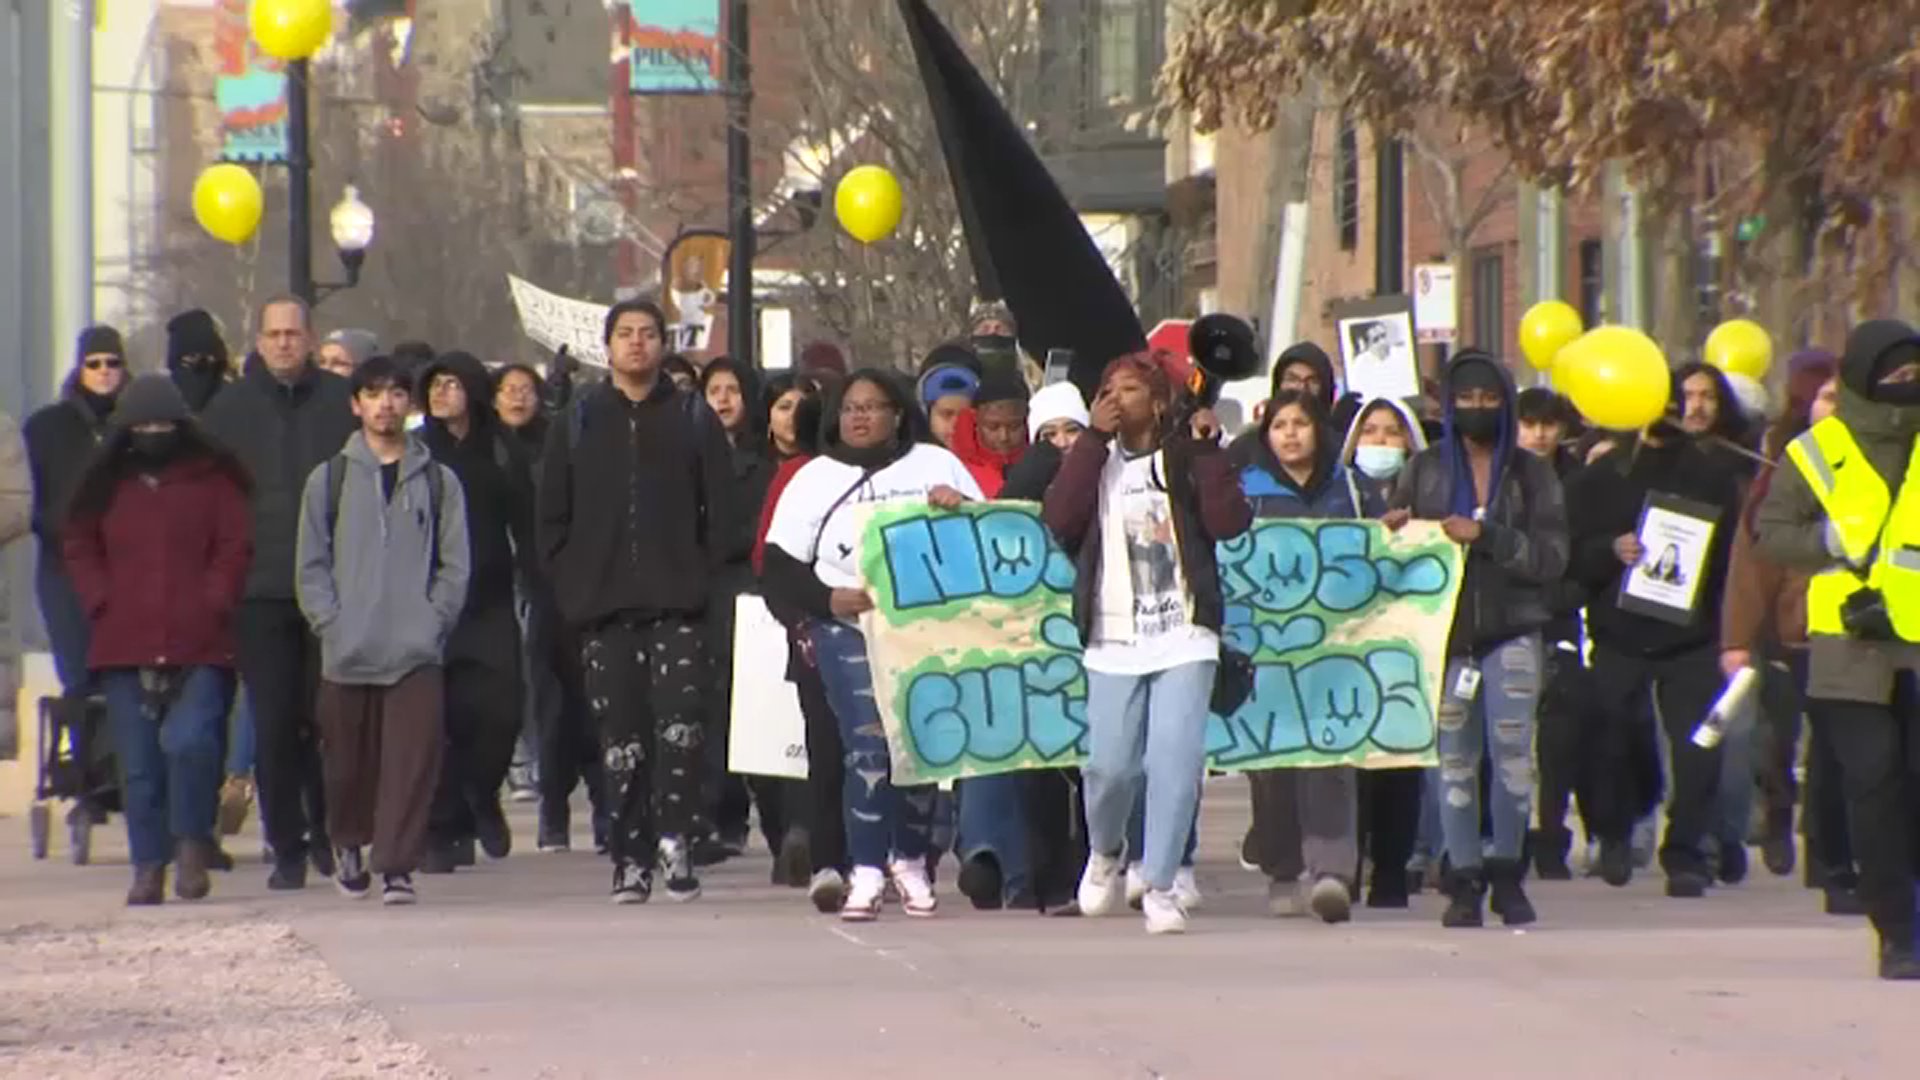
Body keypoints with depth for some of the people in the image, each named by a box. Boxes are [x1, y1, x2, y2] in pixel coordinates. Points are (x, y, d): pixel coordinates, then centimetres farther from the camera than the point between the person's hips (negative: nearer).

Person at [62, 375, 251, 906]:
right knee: (139, 765, 4)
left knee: (188, 740, -22)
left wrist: (213, 604, -8)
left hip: (199, 647, -3)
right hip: (126, 648, 3)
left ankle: (192, 842, -3)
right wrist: (101, 601, 2)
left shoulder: (214, 481, 5)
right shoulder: (106, 485, 12)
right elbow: (77, 546, 16)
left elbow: (235, 548, 4)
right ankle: (149, 865, 12)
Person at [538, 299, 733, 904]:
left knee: (681, 720, -16)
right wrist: (568, 586, 3)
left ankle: (675, 838, -14)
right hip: (604, 607, 2)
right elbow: (553, 514, 12)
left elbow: (719, 512, 7)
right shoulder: (578, 421, 12)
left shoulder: (694, 419, 9)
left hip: (677, 604, -2)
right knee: (620, 735, 1)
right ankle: (630, 858, 5)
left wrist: (707, 577, -4)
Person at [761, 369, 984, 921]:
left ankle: (911, 860, 23)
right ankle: (866, 873, -15)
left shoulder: (936, 465, 11)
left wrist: (960, 509, -10)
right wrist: (828, 600, -12)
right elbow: (778, 570, 6)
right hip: (849, 628, -1)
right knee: (869, 745, -15)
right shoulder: (814, 479, 10)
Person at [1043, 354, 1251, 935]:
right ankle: (1105, 853, 28)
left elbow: (1230, 523, -7)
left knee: (1173, 761, -11)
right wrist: (1094, 440, -7)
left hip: (1184, 637, -1)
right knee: (1110, 765, -2)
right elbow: (1059, 519, -7)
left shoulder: (1187, 459, 7)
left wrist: (1206, 449, -10)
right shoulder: (1094, 461, 12)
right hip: (1113, 641, 1)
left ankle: (1159, 886, -4)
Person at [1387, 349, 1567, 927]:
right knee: (1453, 757, -2)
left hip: (1511, 629, -1)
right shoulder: (1425, 469, 10)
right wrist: (1394, 531, -11)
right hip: (1443, 628, 1)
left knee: (1512, 752, -10)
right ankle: (1465, 879, 5)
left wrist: (1484, 536, -14)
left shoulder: (1531, 473, 6)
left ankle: (1506, 871, 4)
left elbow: (1551, 558, -2)